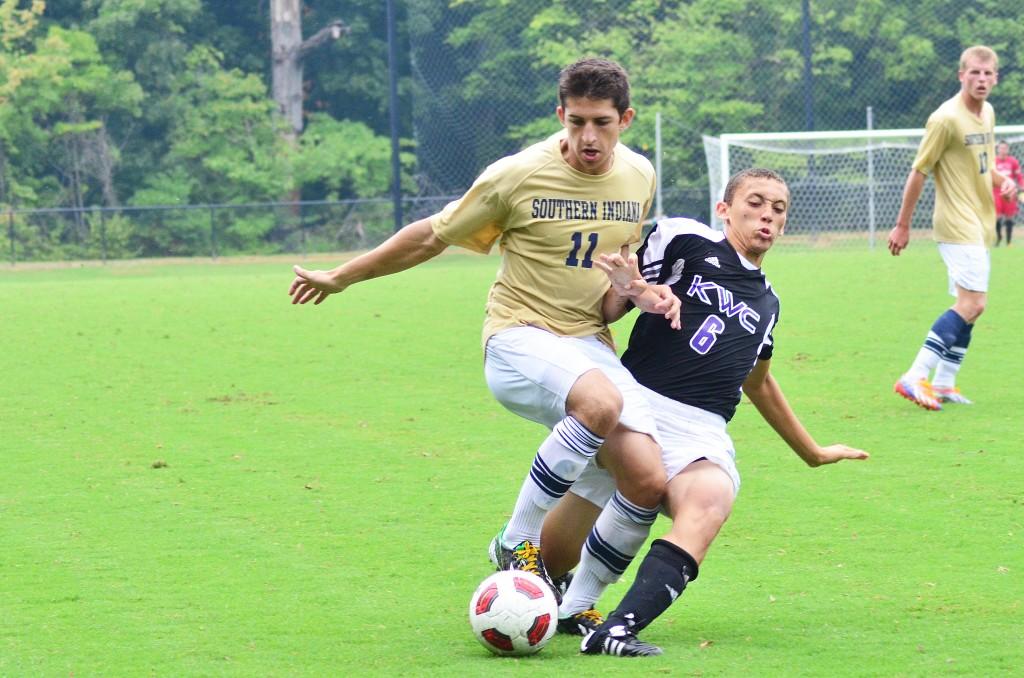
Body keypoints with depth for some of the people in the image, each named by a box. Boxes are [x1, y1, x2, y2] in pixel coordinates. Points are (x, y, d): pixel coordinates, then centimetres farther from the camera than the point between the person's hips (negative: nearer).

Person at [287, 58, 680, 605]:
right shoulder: (519, 175, -11)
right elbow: (433, 236, 2)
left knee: (647, 482, -16)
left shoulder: (639, 176, 5)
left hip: (589, 343, 5)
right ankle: (517, 543, -22)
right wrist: (340, 278, 10)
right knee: (602, 403, -38)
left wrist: (645, 293, 1)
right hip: (519, 338, -5)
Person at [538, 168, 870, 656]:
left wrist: (813, 452, 51)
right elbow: (606, 311, 6)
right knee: (557, 550, -14)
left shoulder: (766, 302, 26)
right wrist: (622, 292, -18)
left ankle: (616, 631, -47)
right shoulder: (685, 240, 7)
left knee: (709, 504, -34)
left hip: (701, 435, 3)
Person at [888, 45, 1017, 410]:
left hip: (980, 222, 9)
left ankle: (943, 384, 16)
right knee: (972, 303, -17)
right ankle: (915, 377, -17)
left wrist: (1002, 180, 2)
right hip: (957, 223, -9)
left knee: (968, 306, 10)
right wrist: (902, 225, -9)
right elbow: (918, 171, -12)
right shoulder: (946, 119, -16)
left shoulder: (988, 113, 10)